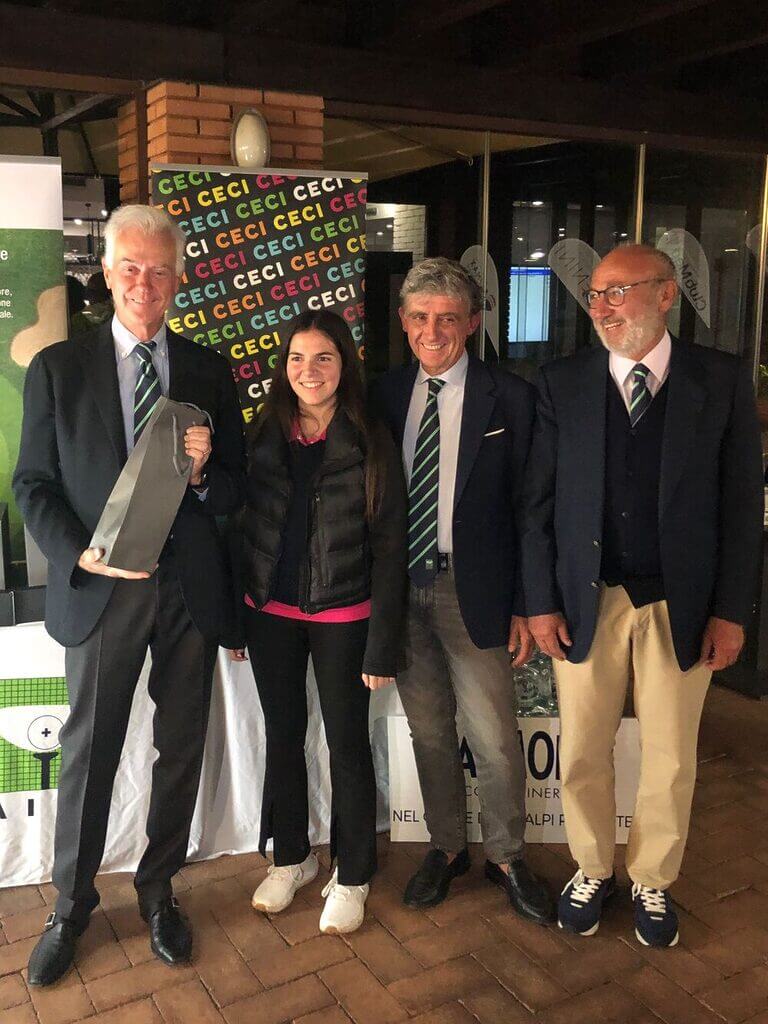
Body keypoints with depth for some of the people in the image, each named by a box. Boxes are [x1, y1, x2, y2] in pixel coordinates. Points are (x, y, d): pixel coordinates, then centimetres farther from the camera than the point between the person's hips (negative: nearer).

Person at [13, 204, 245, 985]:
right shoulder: (57, 369, -1)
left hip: (190, 590, 2)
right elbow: (33, 484, -1)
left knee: (181, 748, 14)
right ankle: (71, 906, 31)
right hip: (99, 590, -2)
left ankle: (157, 890, 35)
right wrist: (81, 554, -16)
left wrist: (203, 472, -18)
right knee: (89, 752, 10)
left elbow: (234, 491, 5)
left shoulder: (209, 372, 3)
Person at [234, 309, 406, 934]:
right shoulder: (265, 438, 3)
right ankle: (291, 858, 35)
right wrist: (232, 618, 4)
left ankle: (351, 876, 26)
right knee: (283, 737, 15)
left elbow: (388, 549, -8)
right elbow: (246, 529, 7)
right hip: (270, 613, 4)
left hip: (341, 617, -3)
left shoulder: (371, 446, -7)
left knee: (347, 744, 7)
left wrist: (382, 647, -11)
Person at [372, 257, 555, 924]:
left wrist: (525, 605, -6)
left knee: (494, 737, 4)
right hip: (400, 586, 4)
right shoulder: (385, 394, 6)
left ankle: (507, 857, 27)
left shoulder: (509, 398, -5)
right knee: (429, 729, 16)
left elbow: (527, 510, -4)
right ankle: (447, 846, 35)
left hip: (473, 590, -3)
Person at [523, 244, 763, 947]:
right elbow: (540, 502, 0)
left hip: (681, 604, 0)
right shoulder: (562, 383, -1)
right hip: (587, 598, 1)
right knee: (583, 752, 11)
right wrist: (541, 601, -3)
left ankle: (653, 879, 35)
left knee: (670, 757, 12)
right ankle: (593, 869, 35)